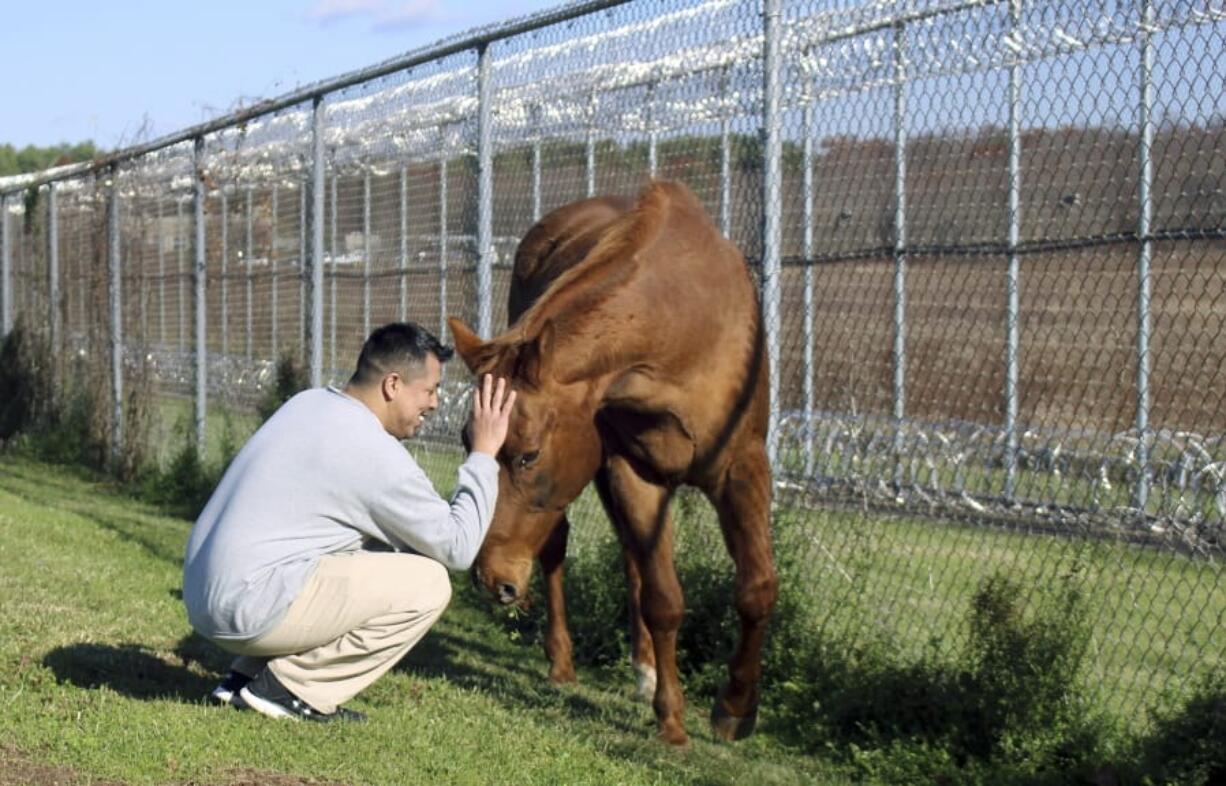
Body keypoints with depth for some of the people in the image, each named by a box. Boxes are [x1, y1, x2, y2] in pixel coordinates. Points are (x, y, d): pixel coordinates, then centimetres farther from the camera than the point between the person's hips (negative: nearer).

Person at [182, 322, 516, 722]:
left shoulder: (309, 403, 12)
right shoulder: (372, 451, -14)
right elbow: (457, 547, -8)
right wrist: (483, 455, 1)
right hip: (251, 611, -9)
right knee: (428, 585, -8)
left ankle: (247, 675, 15)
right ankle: (292, 687, -4)